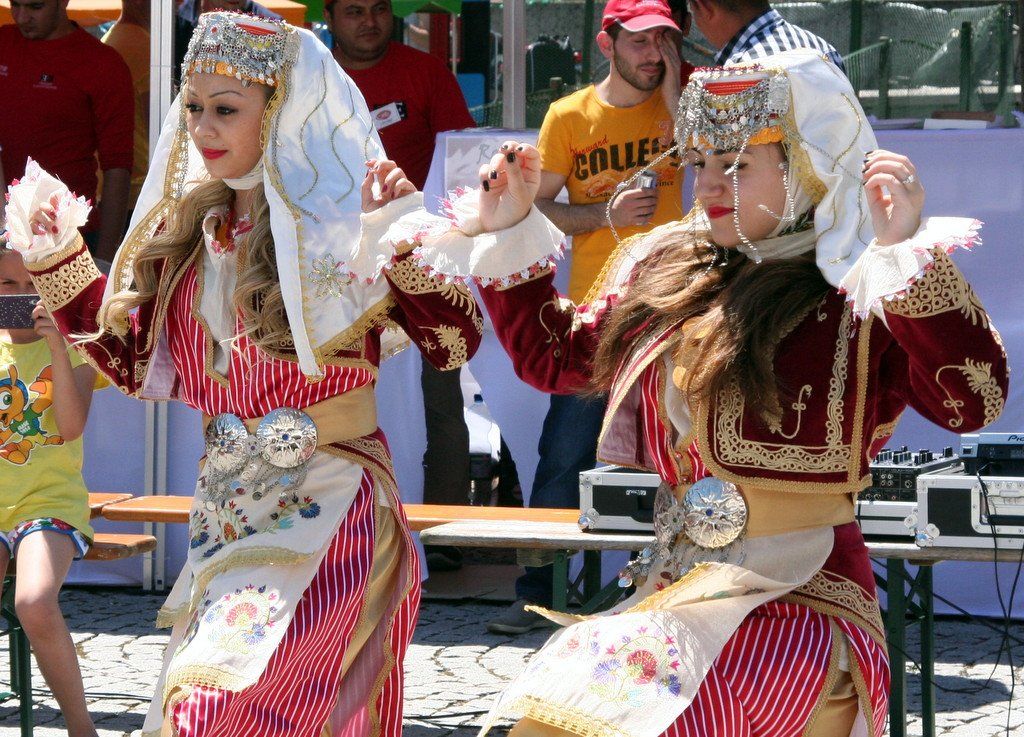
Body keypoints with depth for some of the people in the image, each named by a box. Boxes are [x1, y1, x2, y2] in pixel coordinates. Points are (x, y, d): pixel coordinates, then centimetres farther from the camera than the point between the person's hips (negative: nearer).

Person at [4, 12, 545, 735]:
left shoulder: (343, 222, -8)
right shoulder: (185, 230, 10)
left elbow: (456, 343, -14)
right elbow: (135, 363, 17)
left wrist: (405, 241, -26)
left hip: (327, 513, -7)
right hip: (225, 512, 7)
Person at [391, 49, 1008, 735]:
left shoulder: (868, 293, -6)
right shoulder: (670, 271, 16)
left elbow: (973, 399, -22)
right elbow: (550, 354, 29)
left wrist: (911, 251, -31)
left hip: (799, 602, -6)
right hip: (676, 593, 7)